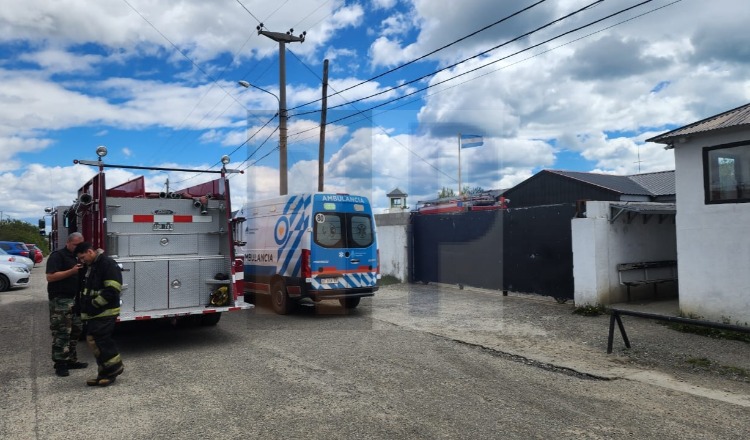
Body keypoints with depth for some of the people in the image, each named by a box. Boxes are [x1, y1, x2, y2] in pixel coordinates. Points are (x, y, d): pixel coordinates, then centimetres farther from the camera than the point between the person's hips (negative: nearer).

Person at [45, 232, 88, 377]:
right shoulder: (57, 256, -10)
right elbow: (50, 277, -20)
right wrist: (71, 271, -28)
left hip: (75, 299, 9)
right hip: (60, 300, -9)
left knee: (76, 330, 12)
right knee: (62, 333, -7)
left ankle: (71, 360, 21)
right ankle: (60, 364, 0)